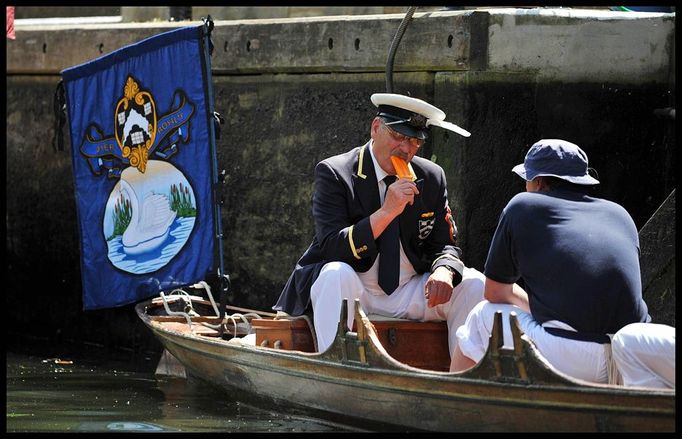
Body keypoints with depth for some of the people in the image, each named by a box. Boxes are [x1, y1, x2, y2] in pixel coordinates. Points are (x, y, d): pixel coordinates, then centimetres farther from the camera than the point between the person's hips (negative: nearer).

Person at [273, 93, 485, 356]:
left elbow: (445, 246, 8)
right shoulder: (334, 173, -9)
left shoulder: (432, 178, 6)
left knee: (474, 285, -15)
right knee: (336, 274, -36)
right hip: (352, 291, -4)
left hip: (410, 294, 4)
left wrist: (444, 272, -18)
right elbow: (332, 249, -19)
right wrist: (387, 212, -29)